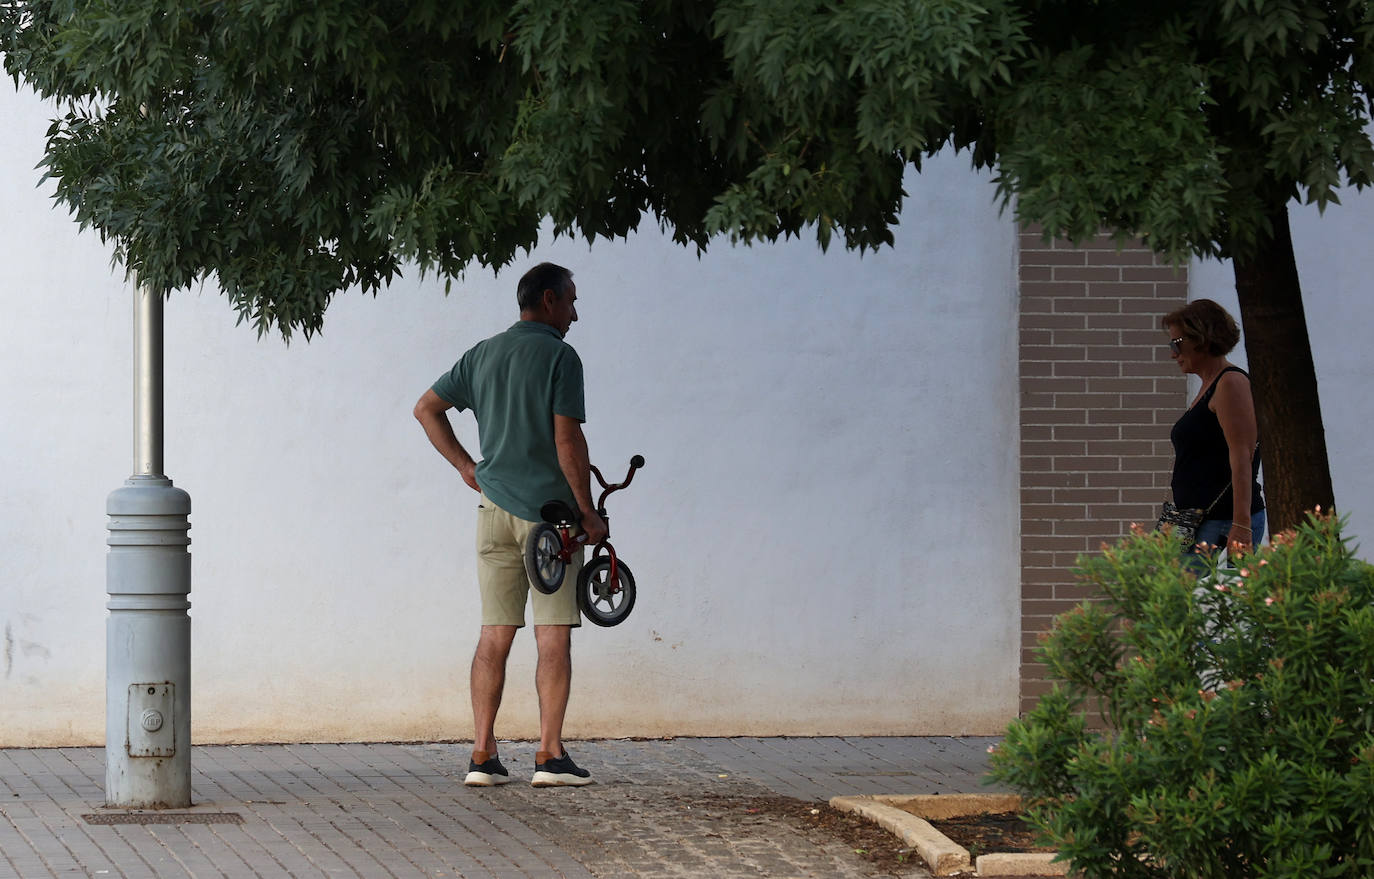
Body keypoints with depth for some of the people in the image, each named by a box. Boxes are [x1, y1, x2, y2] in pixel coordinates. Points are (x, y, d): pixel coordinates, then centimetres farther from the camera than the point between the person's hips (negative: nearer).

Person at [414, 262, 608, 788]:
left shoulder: (483, 355, 12)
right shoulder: (559, 356, -8)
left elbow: (427, 409, 18)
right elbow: (567, 439, -15)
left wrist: (465, 466, 19)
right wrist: (587, 512, -8)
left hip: (496, 507, 6)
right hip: (548, 508, -6)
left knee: (495, 635, 7)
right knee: (553, 637, -2)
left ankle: (482, 754, 3)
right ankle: (550, 754, -5)